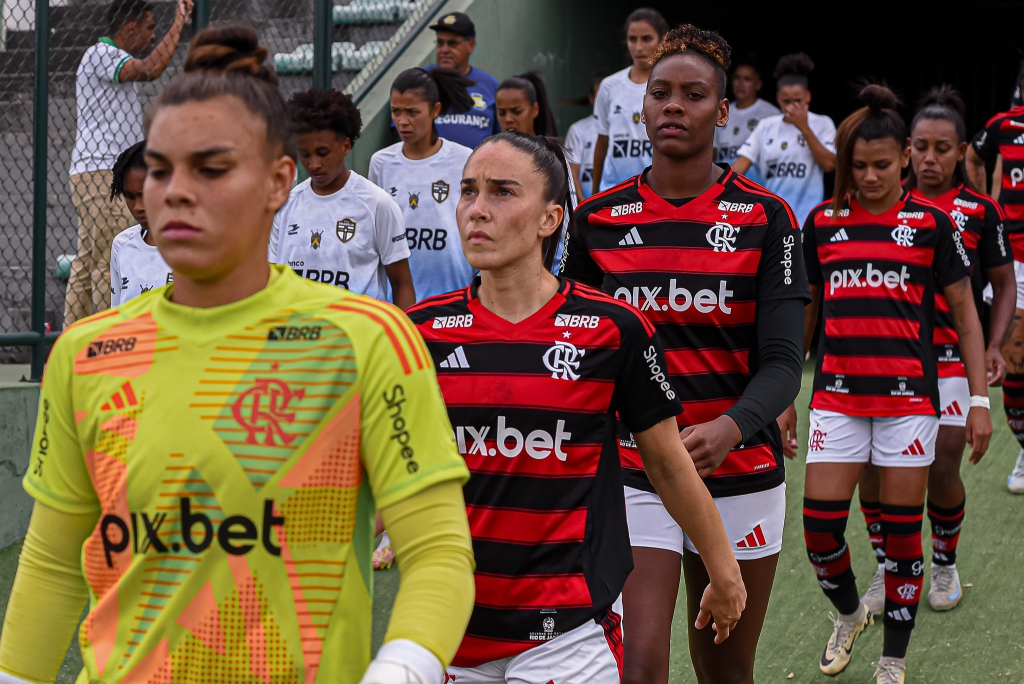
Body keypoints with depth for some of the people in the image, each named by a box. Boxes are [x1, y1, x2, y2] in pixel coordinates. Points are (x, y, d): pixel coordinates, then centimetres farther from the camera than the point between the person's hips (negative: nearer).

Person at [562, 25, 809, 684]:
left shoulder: (766, 218, -3)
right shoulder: (600, 218, 1)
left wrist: (729, 428, -30)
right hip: (631, 475, 0)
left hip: (739, 474, 0)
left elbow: (782, 360, -11)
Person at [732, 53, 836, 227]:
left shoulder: (822, 124, 2)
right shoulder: (766, 126, 8)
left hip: (806, 218, -3)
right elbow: (743, 162, 4)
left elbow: (829, 164, -10)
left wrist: (804, 128, -13)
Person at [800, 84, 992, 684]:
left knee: (902, 533, 2)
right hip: (837, 394, 2)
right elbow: (805, 311, 15)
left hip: (908, 393, -2)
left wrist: (980, 401, -1)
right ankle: (850, 612, 27)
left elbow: (965, 312, 4)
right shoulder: (823, 222, 6)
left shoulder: (931, 222, 0)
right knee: (820, 528, -4)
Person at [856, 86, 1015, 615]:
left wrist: (993, 347, -3)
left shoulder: (979, 210, 0)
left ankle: (945, 562, 20)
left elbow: (1004, 284, 9)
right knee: (873, 463, -4)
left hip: (950, 356, -2)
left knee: (942, 467, -6)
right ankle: (887, 568, 15)